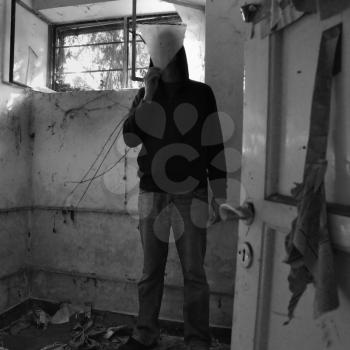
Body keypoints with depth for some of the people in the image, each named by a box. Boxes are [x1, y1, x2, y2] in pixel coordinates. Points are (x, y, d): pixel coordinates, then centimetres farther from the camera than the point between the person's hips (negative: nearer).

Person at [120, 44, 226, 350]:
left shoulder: (201, 93, 6)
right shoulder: (145, 95, 12)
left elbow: (214, 144, 4)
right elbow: (130, 138, 1)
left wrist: (220, 193, 0)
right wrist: (148, 97, -6)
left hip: (191, 195, -2)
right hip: (151, 194, 2)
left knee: (194, 273, 2)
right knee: (151, 270, 10)